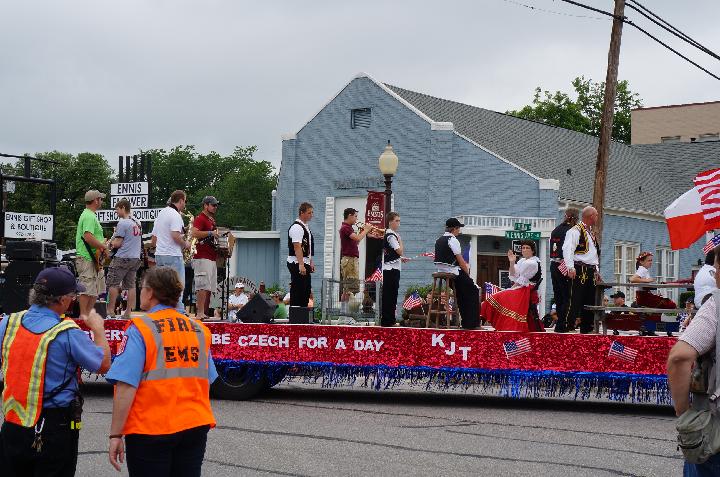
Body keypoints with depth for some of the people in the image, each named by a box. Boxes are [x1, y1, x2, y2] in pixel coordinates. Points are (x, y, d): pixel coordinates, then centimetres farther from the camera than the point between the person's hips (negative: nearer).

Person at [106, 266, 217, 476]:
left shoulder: (140, 329, -10)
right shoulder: (199, 329, 7)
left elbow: (126, 387, -17)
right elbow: (207, 381, 12)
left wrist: (115, 435, -14)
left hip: (151, 430, -5)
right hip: (195, 427, 5)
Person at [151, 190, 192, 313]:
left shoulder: (161, 214, 18)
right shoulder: (175, 215, -11)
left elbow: (154, 239, 20)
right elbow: (175, 235, -23)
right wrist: (185, 244, -7)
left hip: (159, 255, 9)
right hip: (173, 256, -9)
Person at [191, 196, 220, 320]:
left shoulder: (212, 220, 23)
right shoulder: (200, 218, -8)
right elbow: (194, 233, -24)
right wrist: (211, 233, -19)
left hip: (212, 258, 10)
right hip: (202, 258, -10)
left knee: (209, 288, 9)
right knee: (203, 286, -15)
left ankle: (205, 314, 12)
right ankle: (200, 313, -18)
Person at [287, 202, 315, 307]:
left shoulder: (305, 227, 17)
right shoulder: (296, 227, -15)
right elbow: (297, 247, -22)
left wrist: (311, 262, 25)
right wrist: (301, 265, -27)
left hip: (304, 263, 10)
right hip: (297, 264, -10)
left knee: (306, 291, 12)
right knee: (297, 292, -10)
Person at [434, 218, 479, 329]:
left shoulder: (439, 240, 14)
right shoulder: (453, 240, -13)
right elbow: (460, 260, -15)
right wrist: (468, 273, -3)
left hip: (442, 272, 9)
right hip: (454, 272, -9)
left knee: (461, 293, 20)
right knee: (473, 291, 0)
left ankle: (465, 322, 21)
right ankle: (471, 323, -1)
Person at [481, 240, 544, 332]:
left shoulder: (533, 263, -12)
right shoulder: (521, 261, 15)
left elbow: (523, 280, -12)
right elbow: (514, 276, 8)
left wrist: (512, 288, -5)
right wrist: (512, 262, -3)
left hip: (526, 291, -9)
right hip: (518, 289, 9)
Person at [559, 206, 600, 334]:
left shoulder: (591, 233, 21)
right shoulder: (575, 231, -9)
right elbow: (567, 250, -18)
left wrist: (596, 270, 22)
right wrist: (570, 268, -26)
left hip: (590, 272, 9)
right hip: (579, 271, -9)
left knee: (590, 302, 12)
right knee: (574, 301, -12)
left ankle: (587, 328, 21)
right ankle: (562, 328, -11)